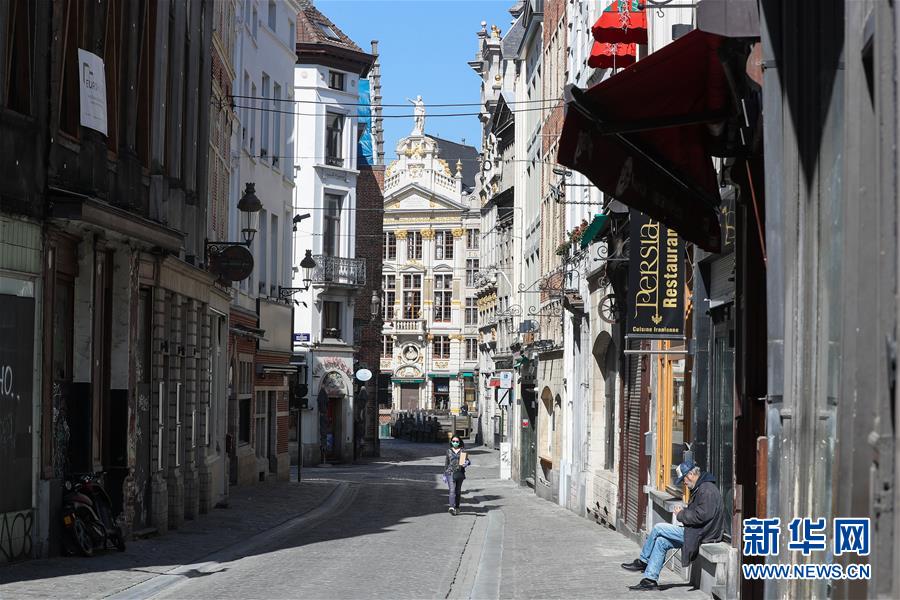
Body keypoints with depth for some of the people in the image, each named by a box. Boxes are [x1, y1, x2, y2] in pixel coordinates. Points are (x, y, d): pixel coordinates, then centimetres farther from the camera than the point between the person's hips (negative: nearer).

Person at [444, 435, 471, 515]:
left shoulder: (462, 451, 5)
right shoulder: (449, 451, 7)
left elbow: (468, 461, 0)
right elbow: (446, 463, 13)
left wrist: (467, 463, -25)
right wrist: (444, 474, 14)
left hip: (460, 473, 1)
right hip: (450, 473, -1)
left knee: (458, 491, 11)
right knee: (452, 490, -15)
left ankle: (457, 507, 26)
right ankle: (452, 507, -29)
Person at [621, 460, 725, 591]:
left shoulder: (707, 490, -19)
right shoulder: (700, 488, 16)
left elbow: (701, 516, -25)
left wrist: (681, 515, -11)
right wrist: (684, 510, 6)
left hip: (700, 535, -11)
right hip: (696, 532, 11)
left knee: (658, 528, -10)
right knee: (661, 542, 5)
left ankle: (642, 562, 7)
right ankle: (650, 579, 2)